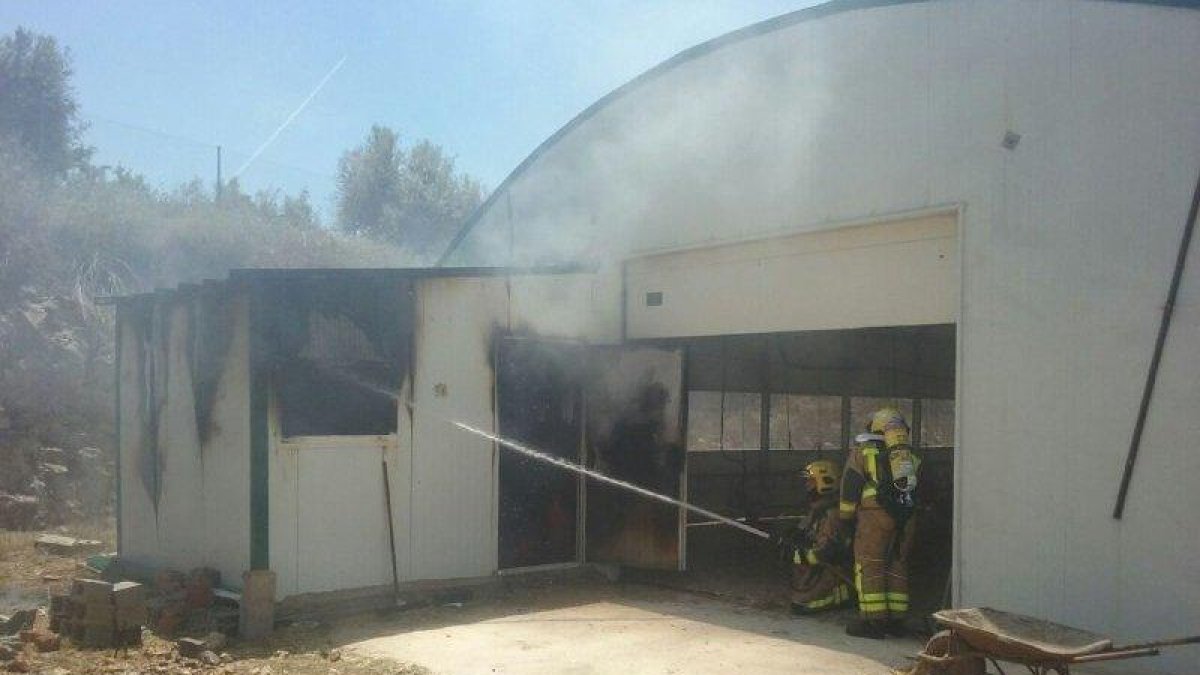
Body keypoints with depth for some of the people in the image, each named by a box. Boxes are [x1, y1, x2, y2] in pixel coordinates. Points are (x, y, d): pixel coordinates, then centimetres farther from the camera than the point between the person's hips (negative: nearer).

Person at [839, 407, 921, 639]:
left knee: (869, 566, -1)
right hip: (905, 515, 5)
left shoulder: (863, 450, 9)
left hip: (876, 513, -5)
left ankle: (873, 620, -5)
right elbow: (918, 488, 18)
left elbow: (850, 485, 4)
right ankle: (896, 620, 15)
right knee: (898, 566, 12)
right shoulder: (910, 455, 21)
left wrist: (846, 516, 10)